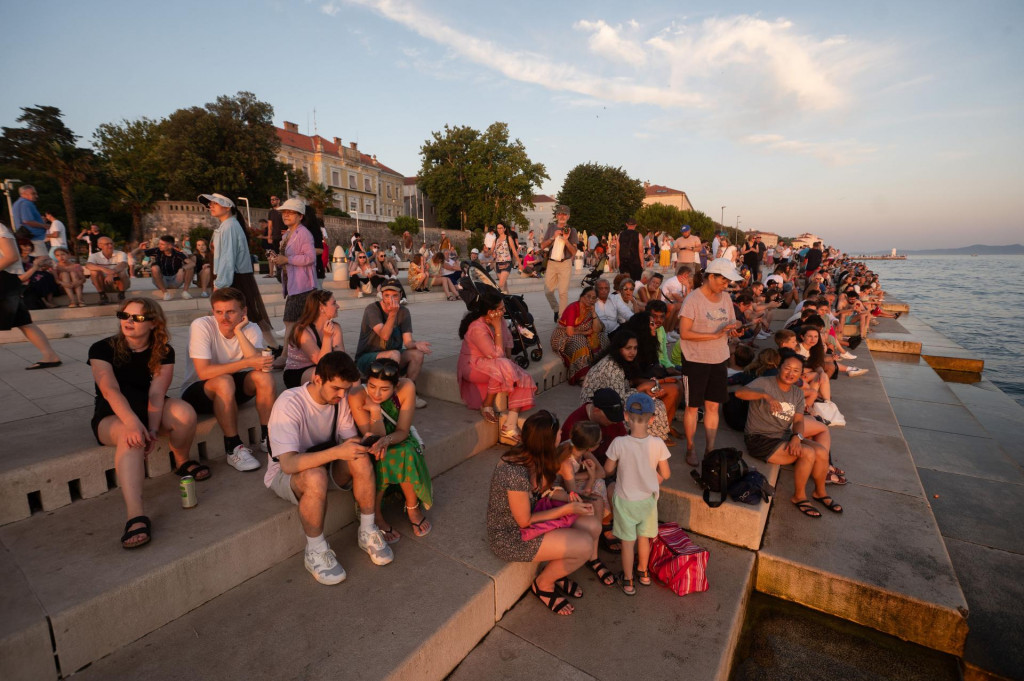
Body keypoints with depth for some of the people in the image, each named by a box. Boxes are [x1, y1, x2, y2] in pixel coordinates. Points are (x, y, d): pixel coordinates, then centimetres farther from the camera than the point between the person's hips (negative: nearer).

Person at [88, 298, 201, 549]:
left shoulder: (163, 352, -4)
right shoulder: (102, 349, -10)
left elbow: (157, 393, -15)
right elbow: (110, 391, -25)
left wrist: (153, 429, -29)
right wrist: (133, 423, -41)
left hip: (150, 410, 2)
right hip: (112, 416, -2)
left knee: (186, 414, -30)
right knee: (130, 437, -36)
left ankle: (182, 462, 0)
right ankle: (136, 517, -44)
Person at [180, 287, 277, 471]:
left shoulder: (251, 329, -9)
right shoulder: (201, 326, -20)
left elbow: (259, 364, -27)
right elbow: (204, 372, -30)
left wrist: (239, 331, -27)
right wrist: (246, 362, -36)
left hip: (234, 387, 4)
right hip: (198, 391, -3)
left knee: (264, 377, -25)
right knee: (224, 381, -36)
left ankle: (267, 438, -13)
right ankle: (234, 448, -25)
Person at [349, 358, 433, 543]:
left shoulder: (406, 387, -25)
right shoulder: (357, 395, -29)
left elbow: (402, 431, -20)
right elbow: (374, 438, -26)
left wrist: (386, 440, -41)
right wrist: (375, 411, -41)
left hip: (398, 440, 1)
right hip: (369, 445, -1)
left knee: (408, 454, -31)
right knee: (378, 458, -33)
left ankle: (412, 507, -7)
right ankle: (375, 517, -13)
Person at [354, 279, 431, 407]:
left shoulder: (403, 311, 0)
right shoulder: (372, 309, -15)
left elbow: (407, 342, -8)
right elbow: (384, 335, -29)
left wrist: (416, 344, -31)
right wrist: (393, 314, -40)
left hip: (392, 358, 5)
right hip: (366, 358, -5)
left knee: (418, 354, -20)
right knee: (394, 354, -34)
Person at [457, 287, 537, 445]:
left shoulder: (500, 320, -2)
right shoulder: (477, 328, -26)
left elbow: (508, 341, 14)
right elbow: (497, 355, -26)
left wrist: (509, 358, -1)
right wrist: (498, 328, -26)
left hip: (493, 364, 8)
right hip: (473, 367, -8)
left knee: (524, 378, -15)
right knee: (503, 367, -37)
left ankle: (509, 429, -21)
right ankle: (486, 406, -15)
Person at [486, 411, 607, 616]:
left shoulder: (530, 456, -8)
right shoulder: (516, 473, -34)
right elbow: (525, 521, -22)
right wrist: (567, 509, -18)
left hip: (528, 518, 8)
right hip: (510, 537, -8)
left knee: (593, 526, -1)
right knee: (585, 545, -15)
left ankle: (556, 573, 21)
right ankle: (543, 585, 11)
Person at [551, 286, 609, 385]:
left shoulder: (589, 309, 0)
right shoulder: (572, 308, -21)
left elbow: (597, 330, -7)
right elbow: (570, 332, -26)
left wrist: (593, 313, -15)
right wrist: (586, 332, -10)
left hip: (581, 336, 7)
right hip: (563, 337, -7)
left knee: (602, 337, -8)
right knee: (580, 343, -33)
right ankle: (582, 377, -27)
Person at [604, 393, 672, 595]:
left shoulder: (619, 443, -26)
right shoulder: (658, 444, -21)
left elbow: (608, 470, -11)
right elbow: (665, 474, -9)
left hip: (625, 500, -2)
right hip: (647, 499, 2)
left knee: (628, 541, 16)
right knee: (644, 537, 25)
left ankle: (628, 581, 32)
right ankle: (643, 572, 46)